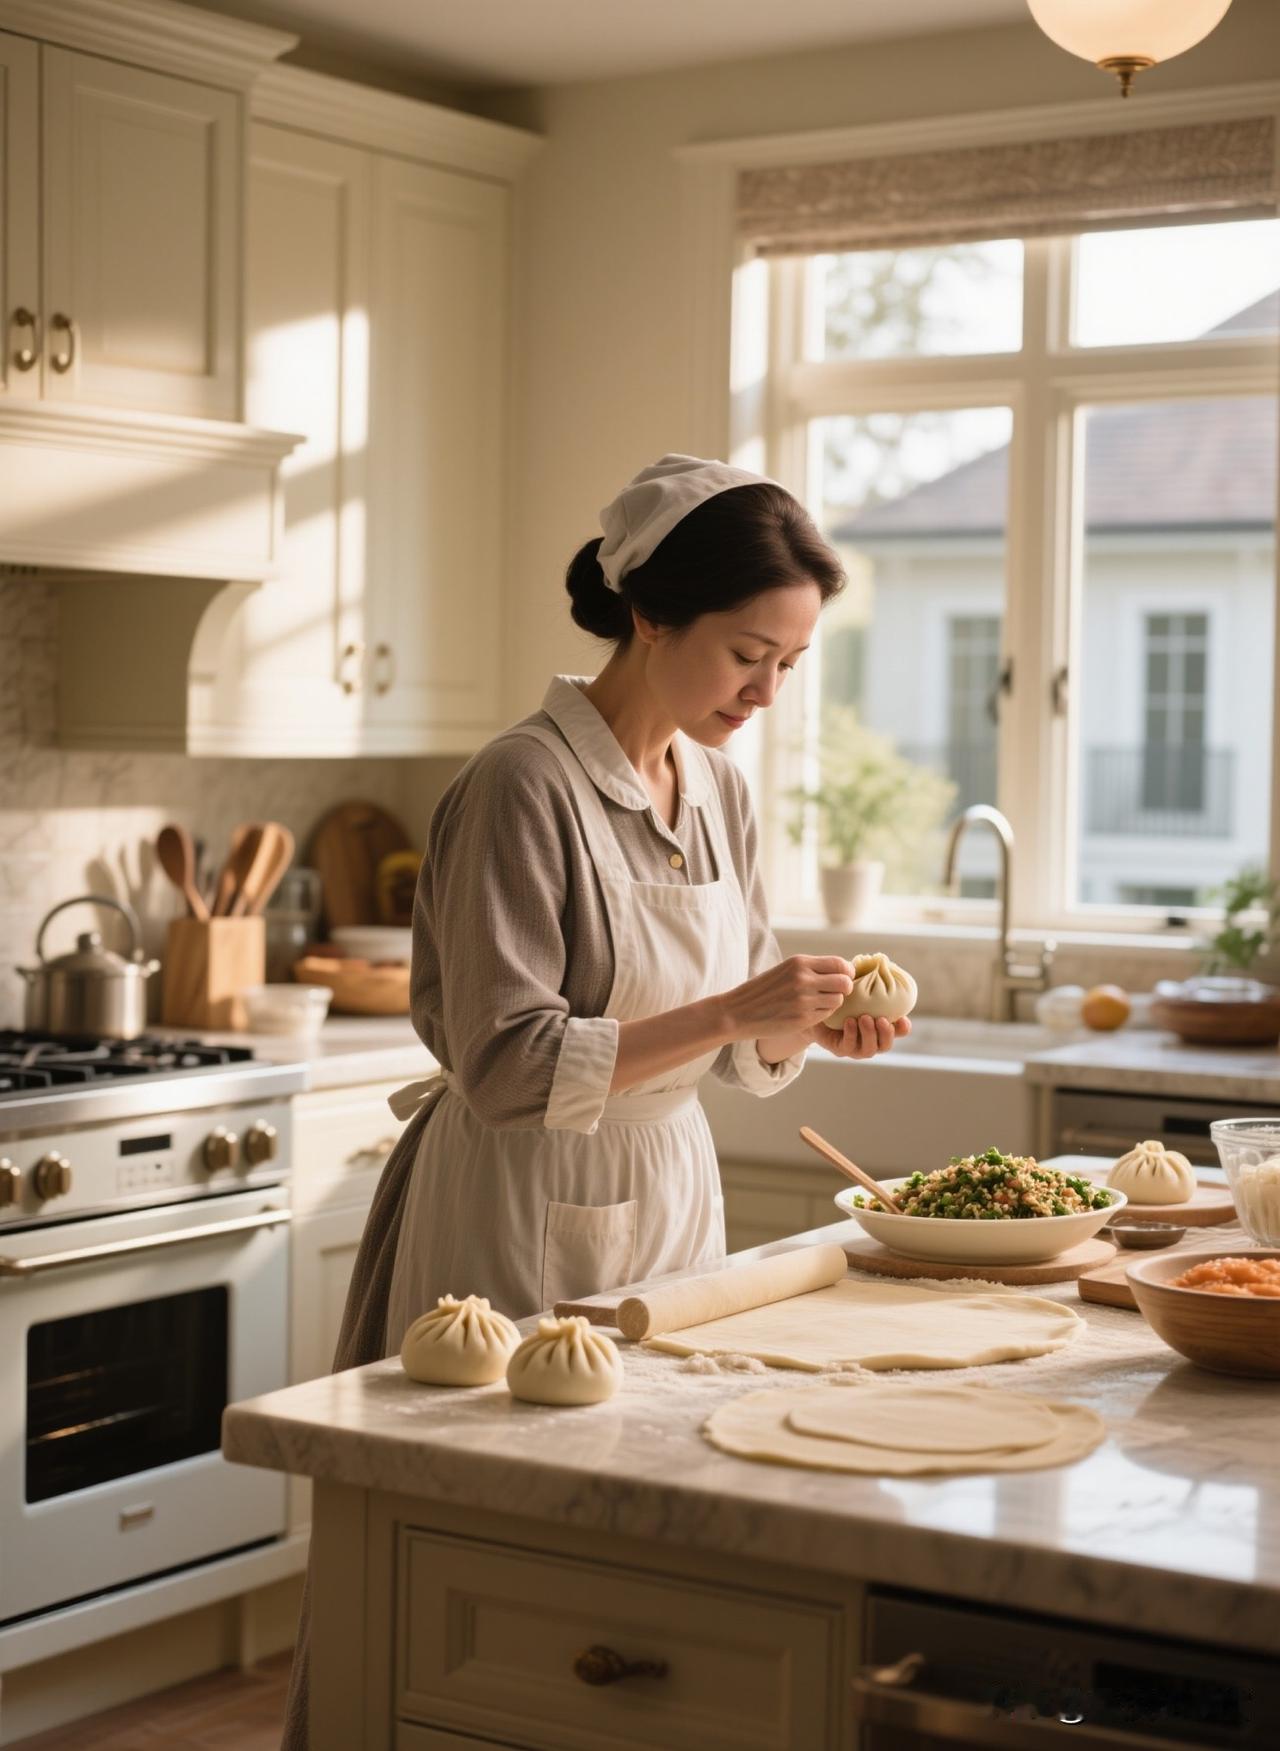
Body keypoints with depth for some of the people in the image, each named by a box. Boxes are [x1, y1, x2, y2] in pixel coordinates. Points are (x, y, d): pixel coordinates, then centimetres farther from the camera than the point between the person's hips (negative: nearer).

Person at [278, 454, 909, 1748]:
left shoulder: (718, 789, 6)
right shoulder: (525, 788, -17)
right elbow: (507, 1068, -21)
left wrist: (810, 1023, -8)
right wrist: (732, 1011, -24)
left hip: (671, 1201, 7)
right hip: (525, 1221, -7)